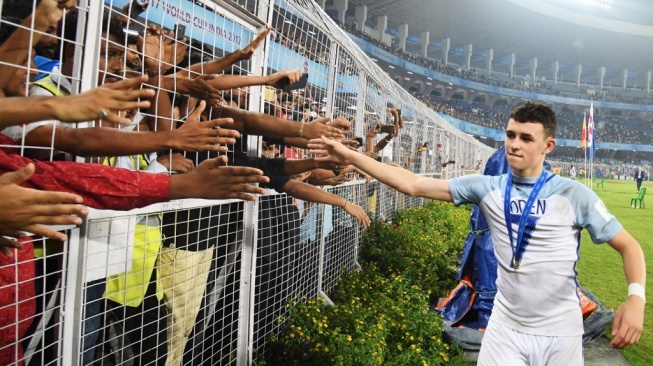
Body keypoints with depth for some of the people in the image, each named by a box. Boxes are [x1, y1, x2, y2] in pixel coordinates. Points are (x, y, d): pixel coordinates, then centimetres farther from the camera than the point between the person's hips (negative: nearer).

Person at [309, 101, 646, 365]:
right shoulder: (487, 188, -4)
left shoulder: (574, 195, -8)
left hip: (559, 335, -1)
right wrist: (352, 157, -10)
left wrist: (636, 297, -21)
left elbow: (628, 246, -1)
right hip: (505, 329, 1)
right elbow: (415, 185, -6)